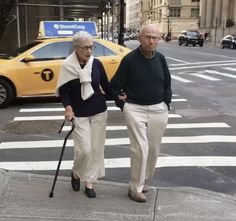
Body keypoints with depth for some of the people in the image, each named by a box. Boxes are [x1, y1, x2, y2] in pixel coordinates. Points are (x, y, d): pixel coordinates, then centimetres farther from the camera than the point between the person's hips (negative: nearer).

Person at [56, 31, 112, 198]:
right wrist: (68, 107, -21)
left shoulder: (96, 64, -4)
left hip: (99, 112, 3)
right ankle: (76, 173, 25)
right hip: (79, 114, -3)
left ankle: (89, 181, 23)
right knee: (84, 149, -7)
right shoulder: (68, 66, -10)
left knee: (96, 148, 6)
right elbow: (63, 91, -5)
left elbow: (105, 85, 5)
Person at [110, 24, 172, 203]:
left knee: (154, 149, 11)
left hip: (158, 109, 5)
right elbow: (114, 85, -2)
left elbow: (167, 84, 14)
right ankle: (135, 189, 6)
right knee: (140, 149, -9)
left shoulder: (160, 59, 3)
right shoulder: (130, 59, -9)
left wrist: (166, 104, 7)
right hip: (135, 109, -4)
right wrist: (123, 105, -5)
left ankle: (143, 180, 31)